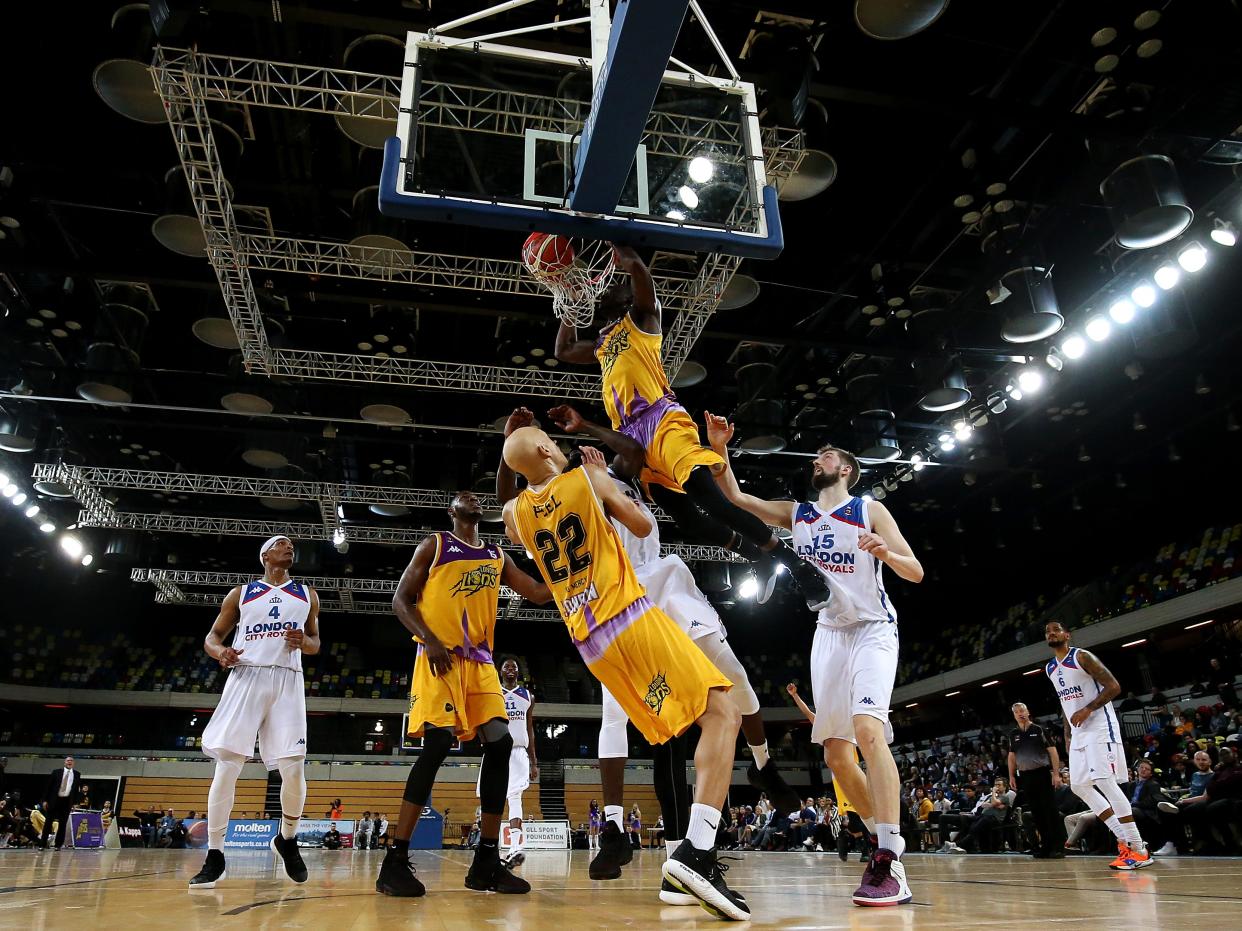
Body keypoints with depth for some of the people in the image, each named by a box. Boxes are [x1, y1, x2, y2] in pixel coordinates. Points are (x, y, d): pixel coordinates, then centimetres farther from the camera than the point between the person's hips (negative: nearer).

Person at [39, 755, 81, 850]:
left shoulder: (77, 774, 8)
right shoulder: (56, 771, 3)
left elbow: (76, 789, 9)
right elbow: (48, 786, 2)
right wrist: (45, 800, -4)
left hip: (67, 801, 1)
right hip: (54, 800, -1)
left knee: (63, 824, 2)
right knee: (48, 822, 1)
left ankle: (58, 845, 8)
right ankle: (42, 844, 8)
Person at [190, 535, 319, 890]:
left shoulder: (307, 595, 15)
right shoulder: (241, 594, 11)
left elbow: (316, 643, 19)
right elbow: (212, 636, 13)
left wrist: (304, 641, -6)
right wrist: (220, 652, -11)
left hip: (287, 681, 1)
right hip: (246, 678, -1)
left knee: (293, 768, -7)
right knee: (227, 765, -9)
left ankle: (287, 840, 18)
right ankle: (215, 856, 3)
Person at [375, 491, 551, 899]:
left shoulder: (498, 556, 19)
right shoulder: (434, 545, 6)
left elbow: (540, 593, 16)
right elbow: (400, 600, 1)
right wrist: (430, 641, -14)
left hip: (480, 661, 6)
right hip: (440, 657, -5)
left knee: (500, 744, -6)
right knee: (437, 744, -19)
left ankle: (486, 862, 1)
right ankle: (395, 861, -11)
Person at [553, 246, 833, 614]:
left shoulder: (641, 317, 12)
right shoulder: (602, 344, 32)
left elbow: (634, 265, -4)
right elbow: (563, 352, 46)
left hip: (662, 420, -7)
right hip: (631, 434, 7)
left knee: (710, 499, -21)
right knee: (683, 516, -5)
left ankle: (796, 563, -17)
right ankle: (761, 557, 10)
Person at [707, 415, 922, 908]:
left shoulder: (870, 510, -3)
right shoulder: (796, 514, 10)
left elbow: (916, 572, -6)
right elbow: (736, 495, 7)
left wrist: (888, 554, -28)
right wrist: (718, 447, -8)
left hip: (872, 630, -5)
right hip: (828, 633, 6)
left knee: (868, 728, -27)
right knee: (836, 753, 3)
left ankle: (890, 861, -27)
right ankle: (884, 841, 18)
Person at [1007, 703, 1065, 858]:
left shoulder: (1039, 730, -2)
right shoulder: (1014, 734, 11)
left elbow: (1052, 751, -6)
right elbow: (1012, 756, 17)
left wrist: (1056, 773, -13)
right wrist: (1011, 776, 10)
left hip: (1042, 773, -5)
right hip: (1025, 776, 5)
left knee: (1050, 811, -6)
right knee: (1037, 812, 6)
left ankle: (1058, 847, -3)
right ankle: (1046, 845, 13)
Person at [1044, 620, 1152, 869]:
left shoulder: (1082, 657, -10)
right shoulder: (1050, 669, 14)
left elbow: (1113, 687, -14)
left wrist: (1088, 709, -22)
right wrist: (1067, 735, 17)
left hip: (1099, 727, -9)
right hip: (1078, 732, 9)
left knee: (1105, 782, -15)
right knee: (1079, 786, 5)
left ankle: (1139, 850, -9)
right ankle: (1124, 840, 11)